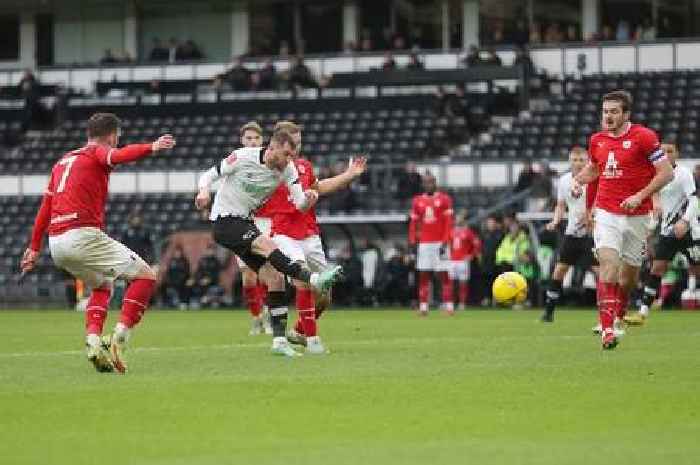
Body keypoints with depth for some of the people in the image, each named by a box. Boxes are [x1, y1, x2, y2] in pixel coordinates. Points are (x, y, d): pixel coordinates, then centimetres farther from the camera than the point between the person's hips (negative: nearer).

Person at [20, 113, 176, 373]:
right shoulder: (97, 153, 4)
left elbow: (45, 208, 28)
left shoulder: (63, 161, 26)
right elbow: (117, 156, -22)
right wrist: (152, 148, -36)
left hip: (56, 243, 8)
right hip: (83, 234, -8)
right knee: (145, 276, -3)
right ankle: (119, 337, -16)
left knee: (102, 286, 29)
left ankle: (93, 341, 6)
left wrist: (34, 248, 34)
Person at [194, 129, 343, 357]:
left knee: (275, 277, -4)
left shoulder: (287, 168, -2)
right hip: (225, 221, -6)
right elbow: (209, 175, -5)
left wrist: (308, 198, -33)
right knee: (267, 246, -32)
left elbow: (300, 203, -10)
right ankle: (312, 278, -48)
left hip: (245, 223, 6)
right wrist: (204, 191, -26)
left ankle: (279, 339, -1)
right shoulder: (242, 157, -15)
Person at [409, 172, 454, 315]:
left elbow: (448, 223, -4)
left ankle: (448, 305, -1)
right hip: (424, 243, 3)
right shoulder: (417, 201, 10)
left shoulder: (444, 199, 0)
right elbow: (413, 223, 11)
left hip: (440, 243, -3)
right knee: (423, 276, 2)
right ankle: (423, 306, 4)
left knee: (444, 275, -2)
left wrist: (445, 242, -13)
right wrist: (412, 243, 3)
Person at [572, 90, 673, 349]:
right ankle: (607, 329, -23)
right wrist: (578, 180, 5)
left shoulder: (643, 136, -9)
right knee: (609, 262, -18)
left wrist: (640, 196, -18)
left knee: (630, 271, 7)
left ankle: (620, 314, 36)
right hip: (606, 213, 2)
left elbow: (666, 173, -10)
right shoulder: (597, 140, 7)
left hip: (637, 215, -2)